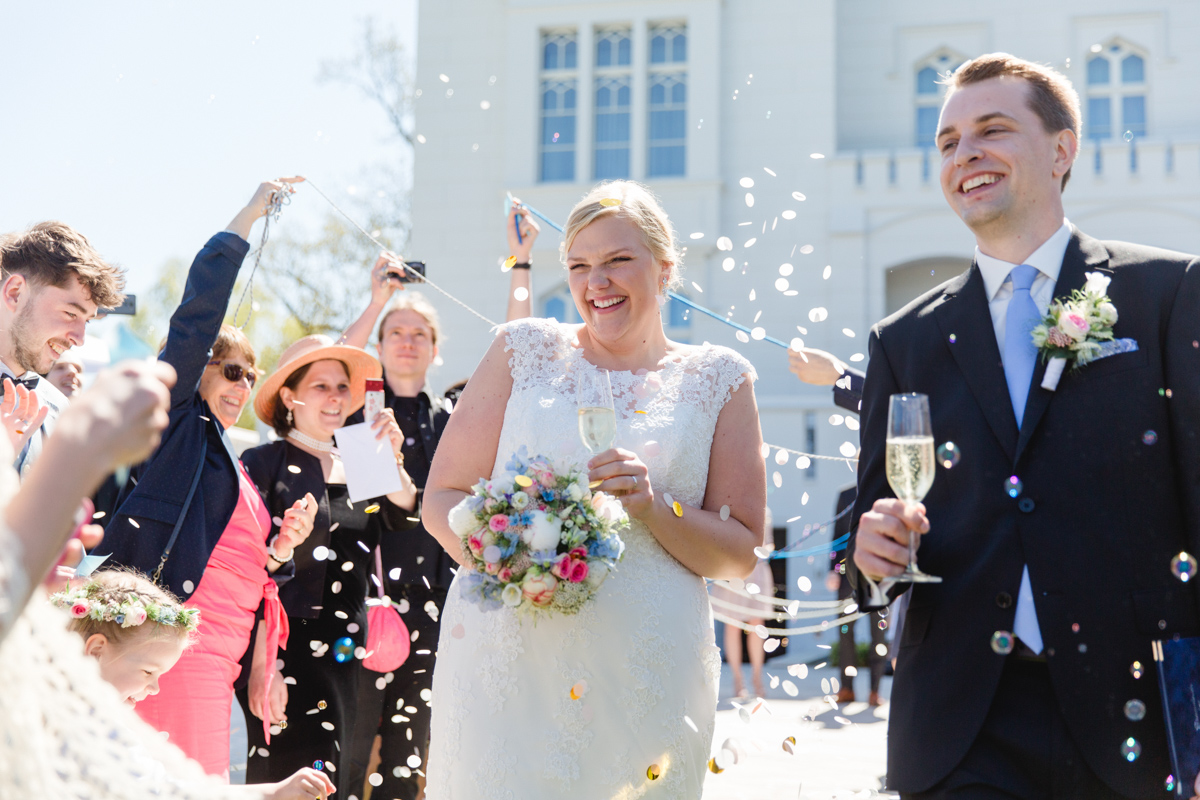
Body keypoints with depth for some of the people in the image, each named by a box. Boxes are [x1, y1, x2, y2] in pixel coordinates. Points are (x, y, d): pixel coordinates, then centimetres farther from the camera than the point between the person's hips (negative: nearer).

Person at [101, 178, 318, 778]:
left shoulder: (231, 463, 27)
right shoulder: (177, 425, 5)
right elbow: (196, 316, -6)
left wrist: (282, 546, 7)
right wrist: (248, 217, -5)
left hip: (219, 655, 8)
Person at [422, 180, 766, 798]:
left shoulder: (718, 379, 7)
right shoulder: (525, 349, 8)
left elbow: (740, 555, 6)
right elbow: (441, 499, 6)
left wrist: (654, 506, -12)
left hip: (647, 675, 0)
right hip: (505, 658, 0)